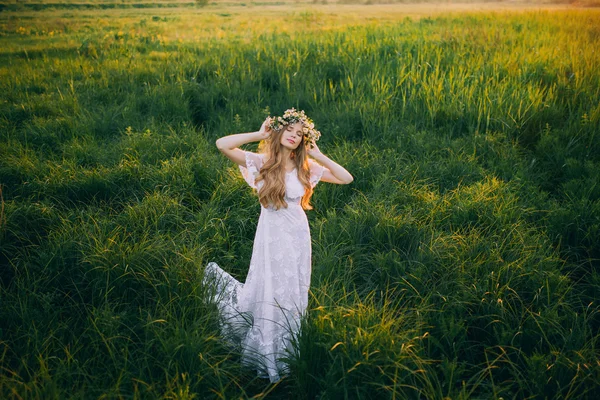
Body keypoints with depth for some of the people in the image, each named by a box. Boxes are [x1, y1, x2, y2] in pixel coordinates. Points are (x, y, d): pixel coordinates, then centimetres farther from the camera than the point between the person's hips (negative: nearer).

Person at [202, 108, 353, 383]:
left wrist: (318, 155, -7)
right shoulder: (262, 162, -10)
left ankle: (287, 357, 34)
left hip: (297, 236, 3)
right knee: (267, 294, 5)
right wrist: (260, 134, -16)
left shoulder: (306, 167, -1)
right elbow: (222, 144, -23)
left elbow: (346, 178, -3)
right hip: (271, 235, -3)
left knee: (293, 296, 13)